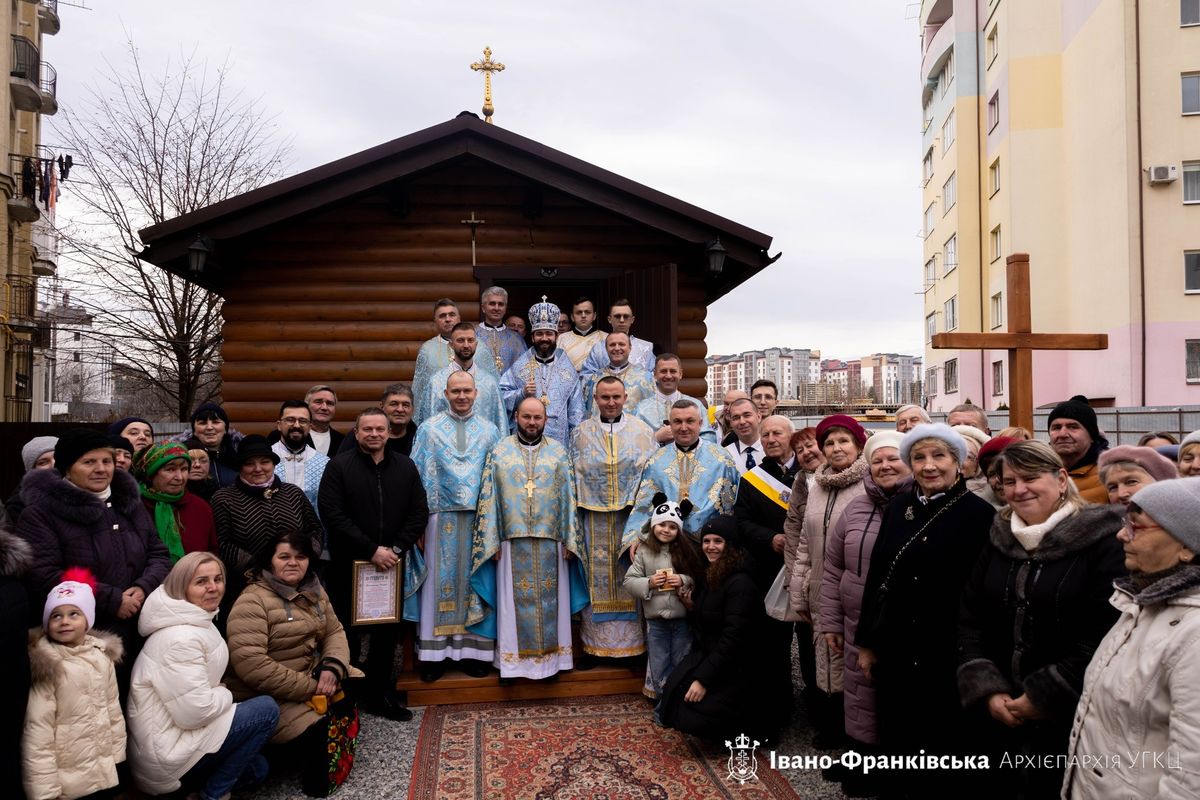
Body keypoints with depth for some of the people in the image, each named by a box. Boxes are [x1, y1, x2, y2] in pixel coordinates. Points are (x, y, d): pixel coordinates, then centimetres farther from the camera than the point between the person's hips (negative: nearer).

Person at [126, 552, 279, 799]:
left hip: (172, 736, 10)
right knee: (266, 709, -11)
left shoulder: (199, 621, 9)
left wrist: (220, 695, 3)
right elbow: (195, 711, -28)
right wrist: (225, 695, -9)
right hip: (164, 753, -10)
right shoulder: (180, 638, -25)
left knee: (256, 769, 17)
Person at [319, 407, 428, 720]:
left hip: (392, 565, 4)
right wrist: (372, 550, -17)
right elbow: (333, 515, -13)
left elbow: (419, 513, 5)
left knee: (387, 635, 11)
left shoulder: (406, 467, 7)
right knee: (348, 635, 3)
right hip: (349, 566, -3)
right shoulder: (339, 466, -4)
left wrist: (396, 548, -9)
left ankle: (381, 696, 25)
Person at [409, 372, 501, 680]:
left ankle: (474, 650, 15)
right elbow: (417, 475, 3)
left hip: (479, 517, 1)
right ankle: (433, 654, 9)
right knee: (439, 582, 2)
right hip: (441, 517, -1)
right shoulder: (429, 429, 4)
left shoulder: (490, 431, 9)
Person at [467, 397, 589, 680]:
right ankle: (513, 658, 11)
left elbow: (569, 498, 5)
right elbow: (489, 498, 2)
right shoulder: (500, 451, 5)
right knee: (514, 600, 3)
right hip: (512, 540, -1)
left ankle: (551, 654, 16)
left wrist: (569, 540, -2)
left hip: (550, 540, 1)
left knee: (550, 599, 6)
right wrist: (491, 540, -4)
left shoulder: (558, 452, 6)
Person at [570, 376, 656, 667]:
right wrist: (574, 522, 2)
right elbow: (574, 479, 7)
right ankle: (595, 645, 14)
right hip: (595, 520, 1)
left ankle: (633, 642, 14)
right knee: (596, 579, 4)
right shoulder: (581, 433, 6)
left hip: (632, 516, 0)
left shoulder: (642, 431, 4)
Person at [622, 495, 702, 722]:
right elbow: (628, 581, -3)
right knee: (659, 667, 9)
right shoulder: (644, 551, -2)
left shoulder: (686, 551, -2)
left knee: (681, 666, 11)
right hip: (656, 620, 0)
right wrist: (648, 583, -17)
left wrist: (684, 581, -19)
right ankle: (663, 707, 24)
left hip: (682, 619, 0)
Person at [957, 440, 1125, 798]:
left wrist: (1045, 698, -15)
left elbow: (1105, 635, -17)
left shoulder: (1103, 542, -9)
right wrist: (988, 691, -5)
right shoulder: (999, 540, 7)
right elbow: (969, 621, 6)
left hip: (1071, 721, -5)